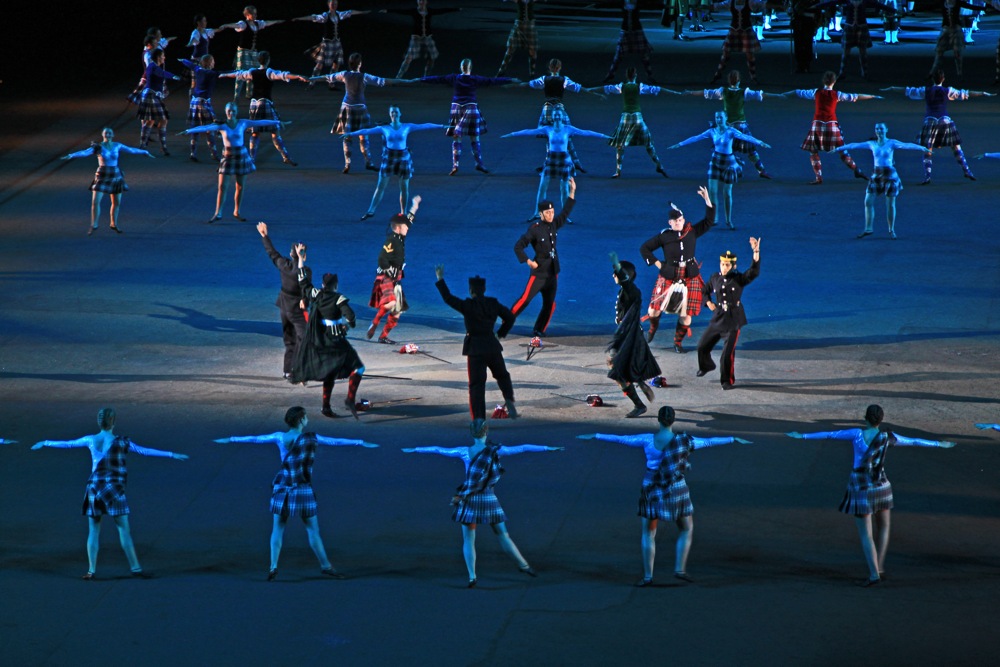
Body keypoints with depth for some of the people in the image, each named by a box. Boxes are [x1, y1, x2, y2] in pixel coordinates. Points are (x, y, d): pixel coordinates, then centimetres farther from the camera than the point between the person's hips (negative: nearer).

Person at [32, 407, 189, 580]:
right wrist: (171, 455, 1)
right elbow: (145, 451, -5)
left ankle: (91, 570, 4)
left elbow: (66, 444, 15)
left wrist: (45, 443, 31)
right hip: (113, 488, -4)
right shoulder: (121, 442, -6)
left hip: (94, 488, 4)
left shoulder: (91, 440, 3)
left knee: (93, 531, 8)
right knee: (124, 530, 0)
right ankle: (135, 568, 0)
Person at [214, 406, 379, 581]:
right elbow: (336, 442, -4)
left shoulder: (280, 437, -1)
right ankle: (325, 566, 13)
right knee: (313, 530, 6)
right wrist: (360, 443, 6)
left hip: (282, 488, 3)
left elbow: (254, 439, 9)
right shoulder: (310, 438, -9)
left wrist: (231, 440, 21)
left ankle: (273, 567, 0)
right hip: (302, 490, -3)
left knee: (278, 528, 8)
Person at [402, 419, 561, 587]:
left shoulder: (464, 452, -3)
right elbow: (523, 448, -5)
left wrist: (415, 450, 16)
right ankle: (523, 565, 19)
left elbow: (438, 450, 5)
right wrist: (547, 449, 0)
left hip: (469, 501, 0)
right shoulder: (496, 451, -6)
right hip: (489, 500, 0)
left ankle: (472, 577, 1)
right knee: (503, 535, 11)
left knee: (468, 540, 6)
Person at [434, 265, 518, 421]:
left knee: (477, 384, 1)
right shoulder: (493, 304, 0)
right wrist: (501, 333, 17)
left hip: (475, 348, -4)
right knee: (502, 375, 24)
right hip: (492, 345, 4)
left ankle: (479, 418, -3)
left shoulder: (468, 306, -14)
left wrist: (440, 279, -3)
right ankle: (509, 400, 1)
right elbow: (509, 317, 6)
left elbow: (448, 298, -12)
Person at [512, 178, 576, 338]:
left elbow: (566, 212, 15)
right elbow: (518, 247, -13)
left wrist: (572, 191, 10)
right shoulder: (534, 230, -14)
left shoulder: (554, 225, 5)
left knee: (549, 305, 7)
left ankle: (539, 331, 15)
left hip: (553, 272, 7)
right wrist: (528, 262, -17)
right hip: (539, 272, -7)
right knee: (525, 299, -14)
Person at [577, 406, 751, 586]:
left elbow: (620, 439, -1)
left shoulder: (647, 440, -9)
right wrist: (734, 440, 12)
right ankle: (680, 569, 8)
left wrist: (596, 436, 10)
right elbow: (709, 442, 1)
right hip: (675, 492, -1)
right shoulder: (684, 440, -9)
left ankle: (647, 576, 10)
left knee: (648, 533, 12)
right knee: (686, 529, 17)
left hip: (652, 490, 1)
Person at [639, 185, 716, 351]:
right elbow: (644, 248, 3)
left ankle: (678, 343, 21)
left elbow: (709, 221, -3)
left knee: (686, 315, 1)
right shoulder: (664, 236, -4)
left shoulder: (692, 232, 1)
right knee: (653, 311, 1)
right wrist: (657, 263, -3)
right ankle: (653, 328, 37)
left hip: (690, 277, 1)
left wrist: (707, 200, -13)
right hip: (669, 277, -1)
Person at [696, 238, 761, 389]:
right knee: (702, 346, 13)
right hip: (718, 318, 5)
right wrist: (708, 302, 2)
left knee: (728, 352, -11)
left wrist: (756, 252, -37)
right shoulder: (715, 278, 4)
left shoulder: (739, 279, -8)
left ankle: (728, 380, 6)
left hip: (733, 320, -5)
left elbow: (754, 271, -25)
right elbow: (706, 291, 22)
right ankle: (706, 366, 45)